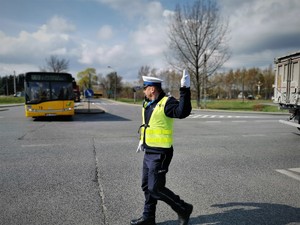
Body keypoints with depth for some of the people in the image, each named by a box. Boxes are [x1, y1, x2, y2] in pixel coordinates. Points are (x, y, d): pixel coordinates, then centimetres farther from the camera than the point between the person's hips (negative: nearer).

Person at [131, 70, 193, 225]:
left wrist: (185, 90, -43)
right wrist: (142, 140, 31)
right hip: (149, 152, 9)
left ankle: (184, 209, 17)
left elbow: (183, 112, -37)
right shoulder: (148, 103, 9)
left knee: (155, 188, -4)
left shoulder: (167, 102, -18)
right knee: (147, 186, 16)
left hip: (160, 154, -9)